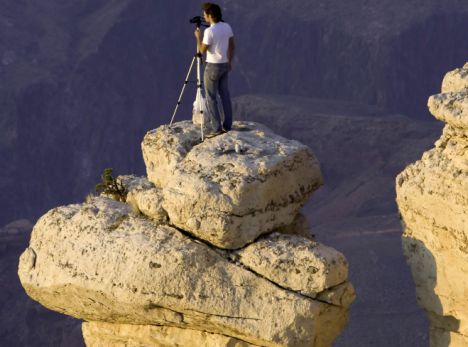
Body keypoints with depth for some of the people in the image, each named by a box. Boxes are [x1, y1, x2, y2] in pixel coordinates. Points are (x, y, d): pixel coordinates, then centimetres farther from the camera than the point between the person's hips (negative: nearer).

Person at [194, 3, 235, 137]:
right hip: (224, 65, 7)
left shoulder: (209, 31, -21)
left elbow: (202, 50, -15)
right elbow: (232, 46, 10)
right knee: (225, 95, 13)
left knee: (210, 97, 0)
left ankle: (216, 128, -3)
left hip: (213, 66, -7)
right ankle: (227, 125, 17)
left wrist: (198, 37, 0)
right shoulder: (227, 27, 2)